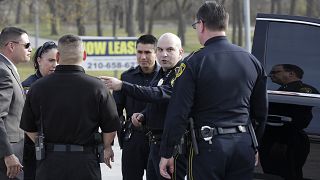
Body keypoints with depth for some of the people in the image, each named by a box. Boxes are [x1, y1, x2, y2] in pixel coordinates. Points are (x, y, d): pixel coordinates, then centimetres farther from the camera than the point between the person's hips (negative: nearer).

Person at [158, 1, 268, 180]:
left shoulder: (193, 63, -9)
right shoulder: (251, 60, 8)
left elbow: (178, 113, -10)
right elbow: (261, 111, 14)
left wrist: (167, 153, -4)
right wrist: (255, 146, 24)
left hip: (209, 145, -5)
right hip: (244, 144, 5)